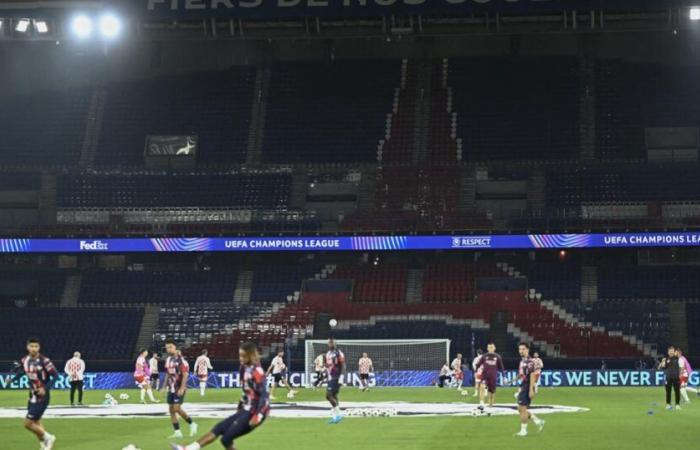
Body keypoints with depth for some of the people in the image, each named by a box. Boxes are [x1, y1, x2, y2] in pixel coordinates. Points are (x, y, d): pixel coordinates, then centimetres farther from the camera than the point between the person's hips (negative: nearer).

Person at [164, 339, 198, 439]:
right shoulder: (168, 359, 11)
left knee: (177, 408, -14)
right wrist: (165, 386, 15)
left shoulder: (180, 359, -13)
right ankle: (177, 432, 9)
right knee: (171, 409, 4)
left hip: (179, 389, -8)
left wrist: (182, 388, -21)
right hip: (171, 388, 8)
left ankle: (192, 424, 5)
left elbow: (185, 374, -16)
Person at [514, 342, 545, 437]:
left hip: (527, 388, -9)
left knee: (523, 409, -6)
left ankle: (523, 430, 3)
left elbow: (532, 376, -18)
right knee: (521, 409, 11)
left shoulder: (529, 361, -14)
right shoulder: (522, 361, 13)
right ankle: (538, 421, 22)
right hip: (522, 388, 9)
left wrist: (531, 390, -22)